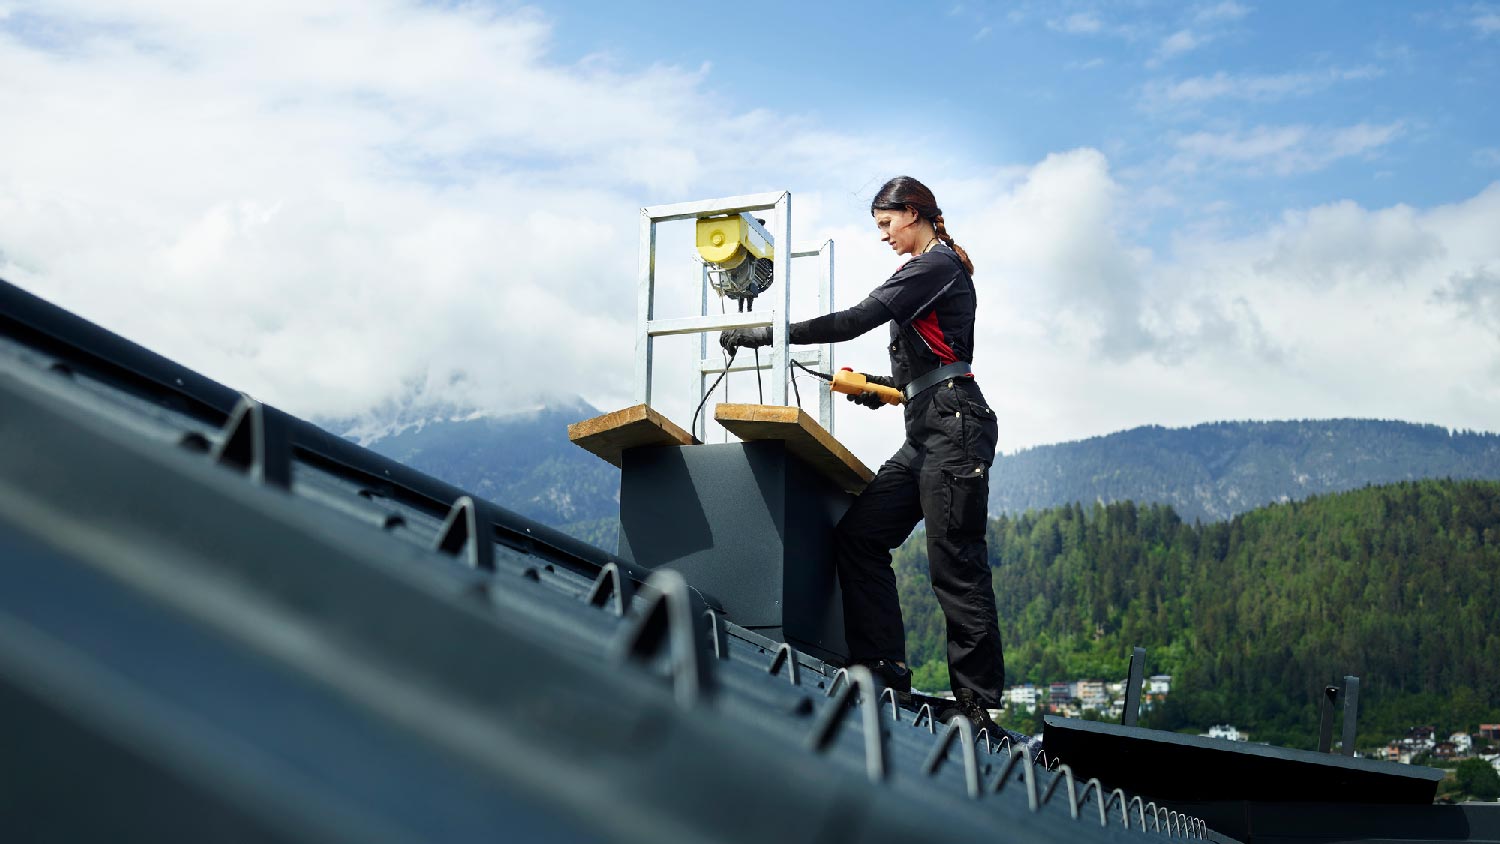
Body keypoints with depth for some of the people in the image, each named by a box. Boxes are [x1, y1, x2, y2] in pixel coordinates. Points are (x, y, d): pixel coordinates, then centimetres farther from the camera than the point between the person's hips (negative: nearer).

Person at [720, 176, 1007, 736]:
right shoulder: (930, 271, 24)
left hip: (954, 424, -10)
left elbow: (856, 321, -14)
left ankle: (977, 706, -7)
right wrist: (884, 384, 11)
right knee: (859, 533, -1)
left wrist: (767, 335, -13)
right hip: (926, 434, 10)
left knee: (955, 563, -11)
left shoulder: (938, 264, -6)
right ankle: (885, 671, -5)